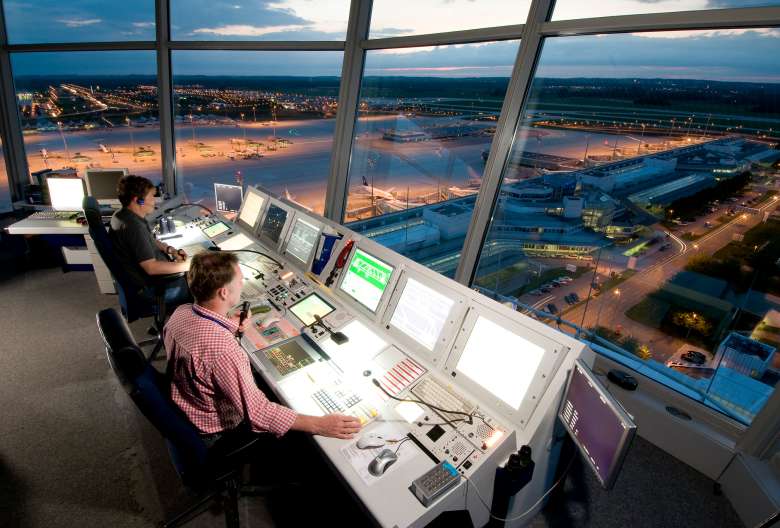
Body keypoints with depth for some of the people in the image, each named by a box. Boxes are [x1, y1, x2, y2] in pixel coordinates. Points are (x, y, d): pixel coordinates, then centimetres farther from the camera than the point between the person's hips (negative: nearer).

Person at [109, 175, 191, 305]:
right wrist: (187, 265, -26)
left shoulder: (125, 215, 2)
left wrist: (170, 249, 0)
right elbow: (151, 267, -33)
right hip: (152, 286, -10)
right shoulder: (133, 226, -29)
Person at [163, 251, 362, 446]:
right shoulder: (224, 350, -40)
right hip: (216, 434, -7)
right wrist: (319, 425, -32)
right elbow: (256, 412, -35)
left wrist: (229, 325, -3)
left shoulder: (180, 312, -14)